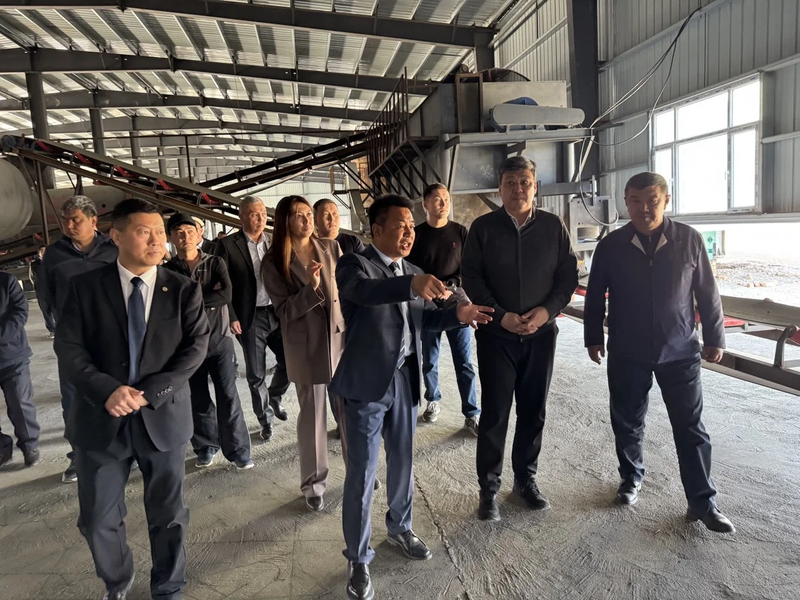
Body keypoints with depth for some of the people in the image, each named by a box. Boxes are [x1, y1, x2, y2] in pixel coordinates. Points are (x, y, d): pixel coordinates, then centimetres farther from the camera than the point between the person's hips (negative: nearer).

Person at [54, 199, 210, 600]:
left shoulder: (184, 290, -2)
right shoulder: (85, 286, -1)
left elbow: (196, 347, -8)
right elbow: (67, 345, -5)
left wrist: (150, 393, -18)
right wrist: (106, 389, -20)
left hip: (162, 416, 0)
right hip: (102, 417, 1)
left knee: (168, 516, 12)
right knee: (97, 520, 13)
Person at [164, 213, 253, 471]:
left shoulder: (215, 263, 0)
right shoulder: (168, 271, 0)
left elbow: (226, 295, -16)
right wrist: (207, 299, -14)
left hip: (219, 340, -1)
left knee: (228, 395, -2)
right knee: (198, 399, 10)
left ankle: (238, 449, 11)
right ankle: (206, 447, 28)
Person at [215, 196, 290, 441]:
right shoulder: (227, 245, -5)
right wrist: (231, 317, -11)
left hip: (278, 313, 3)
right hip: (250, 318, -3)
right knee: (256, 375, 6)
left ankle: (275, 396, 35)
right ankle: (266, 419, 25)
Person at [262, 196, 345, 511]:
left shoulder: (331, 248, 3)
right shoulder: (274, 262, -4)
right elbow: (284, 311, -9)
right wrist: (310, 289, -25)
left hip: (340, 337, 3)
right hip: (305, 346, -2)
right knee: (312, 415, 7)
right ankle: (314, 483, 23)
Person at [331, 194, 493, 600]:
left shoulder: (412, 273, 11)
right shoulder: (355, 263, -10)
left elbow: (422, 319, 15)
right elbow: (363, 290, -32)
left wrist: (457, 314, -3)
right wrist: (411, 283, -48)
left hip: (404, 379, 6)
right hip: (367, 382, -6)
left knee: (402, 463, 21)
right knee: (361, 474, 4)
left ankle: (400, 528, 44)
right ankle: (358, 559, 22)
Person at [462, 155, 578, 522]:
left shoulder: (553, 226, 3)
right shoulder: (483, 227, -2)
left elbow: (568, 276, 4)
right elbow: (471, 277, -5)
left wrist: (547, 310, -12)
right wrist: (501, 316, -15)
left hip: (541, 333, 2)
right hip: (496, 334, -2)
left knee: (533, 411, 12)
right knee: (494, 413, 2)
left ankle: (526, 479, 30)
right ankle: (489, 488, 17)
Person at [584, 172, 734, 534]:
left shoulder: (689, 240, -5)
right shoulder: (611, 246, -4)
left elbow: (707, 293, 2)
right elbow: (595, 296, 4)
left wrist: (714, 337, 5)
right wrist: (593, 337, 6)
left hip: (680, 352, 0)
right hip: (627, 354, 1)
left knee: (691, 429, 5)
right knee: (628, 424, 13)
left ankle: (702, 502, 18)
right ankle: (631, 478, 35)